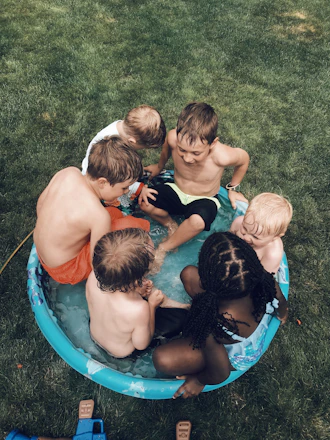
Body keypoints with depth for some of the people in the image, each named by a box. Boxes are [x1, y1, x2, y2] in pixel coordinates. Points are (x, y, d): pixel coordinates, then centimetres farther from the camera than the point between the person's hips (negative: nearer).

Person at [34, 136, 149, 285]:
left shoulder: (68, 173, -14)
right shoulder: (99, 215, -33)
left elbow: (40, 204, 2)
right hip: (66, 270, -7)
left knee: (115, 213, 18)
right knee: (138, 225, -17)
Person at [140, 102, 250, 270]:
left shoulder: (222, 156, -33)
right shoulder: (174, 138, -27)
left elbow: (244, 159, -8)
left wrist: (232, 188, 4)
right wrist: (159, 166, 18)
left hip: (204, 200, -2)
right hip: (176, 191, 3)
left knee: (197, 221, -36)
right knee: (144, 202, -24)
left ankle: (163, 249, -6)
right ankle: (171, 225, 8)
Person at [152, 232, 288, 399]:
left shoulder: (211, 328, -48)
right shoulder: (266, 281, -33)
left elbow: (220, 375, -26)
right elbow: (282, 305, -7)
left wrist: (199, 380, -2)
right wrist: (282, 314, 19)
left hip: (235, 358, -5)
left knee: (161, 359, -19)